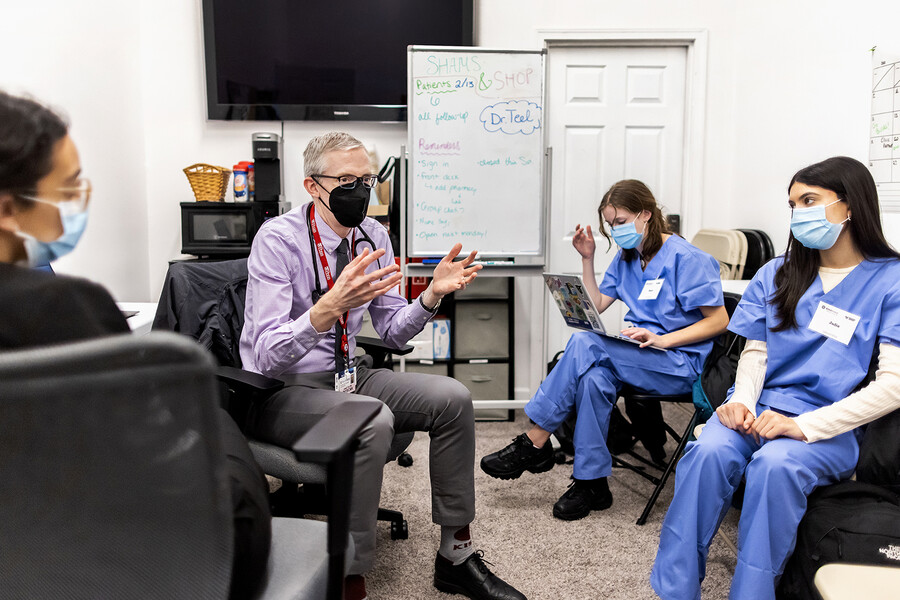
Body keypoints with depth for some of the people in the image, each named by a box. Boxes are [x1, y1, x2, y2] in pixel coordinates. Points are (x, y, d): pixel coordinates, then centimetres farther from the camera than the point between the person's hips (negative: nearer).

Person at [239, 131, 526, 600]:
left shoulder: (373, 237, 1)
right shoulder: (277, 240, -18)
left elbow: (392, 333, 8)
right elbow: (267, 355, -26)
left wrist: (432, 294, -11)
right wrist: (330, 307, -42)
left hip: (345, 374, 7)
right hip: (281, 389, -6)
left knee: (452, 398, -10)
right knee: (371, 421, -34)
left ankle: (455, 556, 3)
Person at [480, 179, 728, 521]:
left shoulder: (686, 258, -9)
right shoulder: (626, 258, 14)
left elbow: (719, 320, -10)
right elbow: (595, 307, 13)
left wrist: (662, 339, -21)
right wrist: (587, 259, 4)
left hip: (680, 364, -6)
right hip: (641, 359, 6)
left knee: (584, 345, -28)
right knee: (594, 377, -31)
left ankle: (534, 444, -23)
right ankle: (591, 484, -23)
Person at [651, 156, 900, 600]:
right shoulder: (777, 274, 14)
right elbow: (756, 351, 11)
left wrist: (804, 426, -19)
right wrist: (742, 402, -11)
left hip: (830, 427, -3)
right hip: (759, 408, 3)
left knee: (775, 464, -35)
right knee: (709, 451, -28)